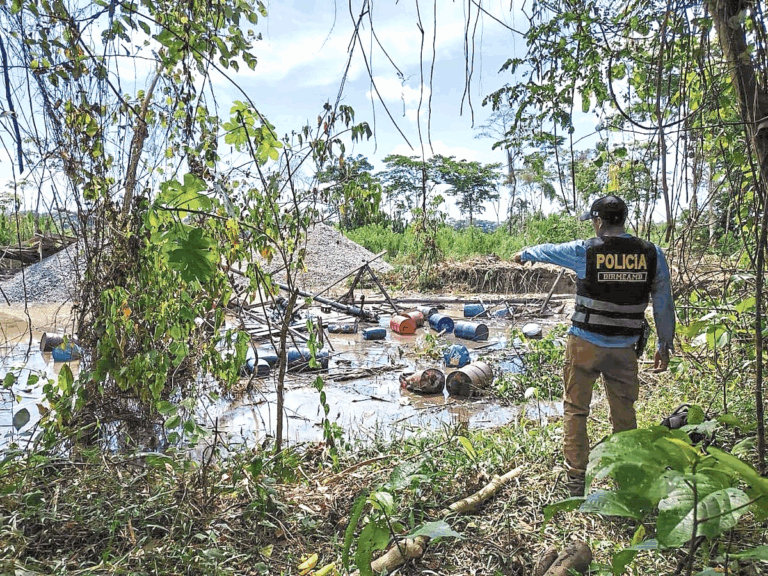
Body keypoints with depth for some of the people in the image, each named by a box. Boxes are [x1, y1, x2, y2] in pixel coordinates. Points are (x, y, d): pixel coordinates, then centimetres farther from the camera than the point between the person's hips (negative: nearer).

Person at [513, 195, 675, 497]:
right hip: (626, 348, 3)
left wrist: (524, 253, 31)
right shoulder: (652, 254, -2)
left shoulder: (584, 251, -10)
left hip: (585, 344, -3)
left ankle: (576, 479, 12)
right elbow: (664, 305, 4)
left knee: (575, 410, 10)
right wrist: (665, 345, 14)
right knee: (624, 413, 16)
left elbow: (547, 251, 10)